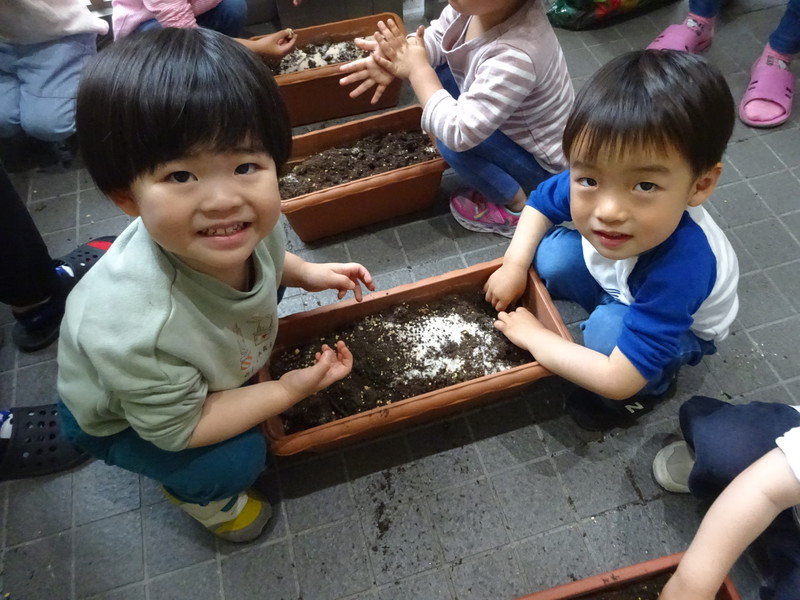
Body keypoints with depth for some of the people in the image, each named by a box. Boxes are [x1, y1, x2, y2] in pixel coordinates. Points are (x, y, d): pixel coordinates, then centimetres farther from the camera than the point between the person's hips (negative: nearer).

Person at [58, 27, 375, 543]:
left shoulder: (248, 219, -30)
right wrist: (293, 387, -26)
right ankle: (201, 497, 16)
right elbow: (176, 428, -28)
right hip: (121, 418, -5)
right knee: (236, 461, -19)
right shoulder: (133, 328, -48)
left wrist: (306, 273, -13)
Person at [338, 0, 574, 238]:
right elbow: (436, 37, -4)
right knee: (439, 73, -1)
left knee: (451, 140, -27)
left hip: (541, 157, -8)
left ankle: (516, 209, -1)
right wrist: (397, 54, -25)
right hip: (510, 115, 8)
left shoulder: (517, 58, -42)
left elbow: (458, 133, -40)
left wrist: (417, 68, -28)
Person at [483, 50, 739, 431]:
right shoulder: (591, 188, -32)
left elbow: (617, 380, -39)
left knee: (608, 329, -33)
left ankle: (653, 386, 1)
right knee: (552, 255, -20)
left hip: (680, 327, -4)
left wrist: (533, 337, -28)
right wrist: (514, 266, -18)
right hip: (621, 287, 5)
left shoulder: (679, 267, -45)